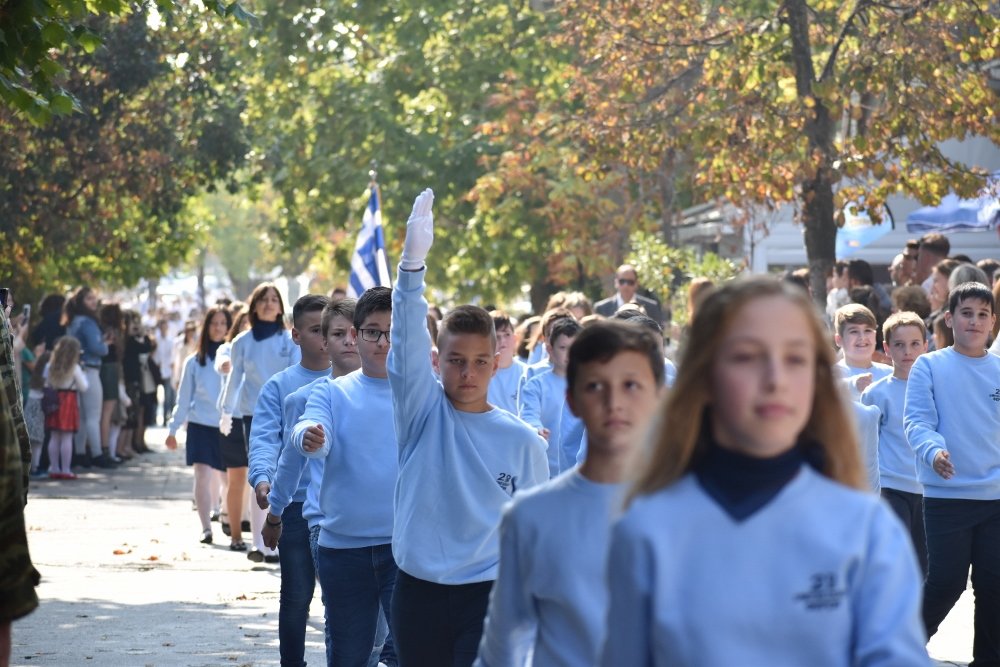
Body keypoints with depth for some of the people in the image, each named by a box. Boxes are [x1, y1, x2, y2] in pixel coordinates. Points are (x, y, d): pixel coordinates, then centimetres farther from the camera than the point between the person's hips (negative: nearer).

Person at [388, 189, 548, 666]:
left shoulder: (523, 441, -2)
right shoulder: (423, 412, -2)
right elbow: (407, 338, -17)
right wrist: (413, 262, -31)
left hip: (487, 594, -2)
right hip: (417, 592, 2)